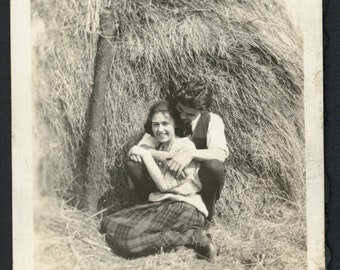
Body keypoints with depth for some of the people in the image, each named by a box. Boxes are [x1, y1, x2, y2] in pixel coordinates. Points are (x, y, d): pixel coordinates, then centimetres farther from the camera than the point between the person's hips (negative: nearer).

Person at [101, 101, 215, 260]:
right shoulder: (159, 148, 21)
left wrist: (145, 154, -5)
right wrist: (135, 155, 8)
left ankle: (190, 238, -17)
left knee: (126, 239, -26)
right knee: (108, 224, -7)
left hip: (184, 207, -9)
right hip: (160, 205, 9)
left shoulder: (185, 146, -4)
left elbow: (164, 184, -10)